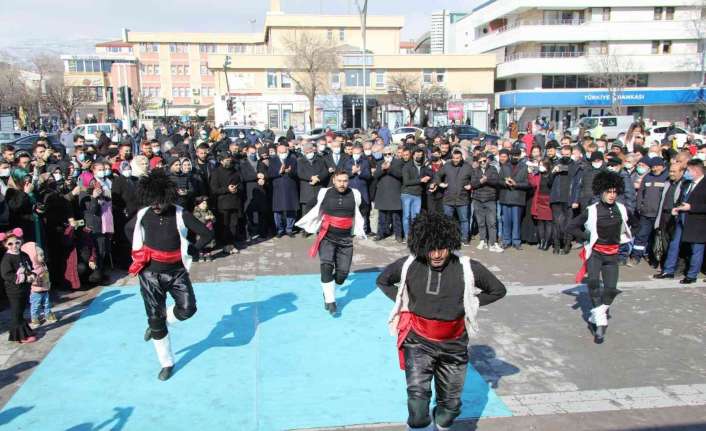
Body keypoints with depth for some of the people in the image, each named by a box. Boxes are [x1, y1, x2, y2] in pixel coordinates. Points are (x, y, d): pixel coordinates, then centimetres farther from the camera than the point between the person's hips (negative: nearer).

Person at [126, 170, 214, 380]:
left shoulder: (181, 215, -11)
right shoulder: (143, 214, -4)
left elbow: (207, 234, -9)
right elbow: (129, 229, 17)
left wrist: (190, 250, -9)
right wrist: (139, 251, 10)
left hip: (176, 271, 0)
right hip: (151, 274, 1)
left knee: (188, 308, -14)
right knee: (155, 319, 3)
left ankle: (156, 323, 17)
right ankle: (167, 363, 19)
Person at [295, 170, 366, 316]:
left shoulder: (354, 194, 0)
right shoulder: (325, 193, -3)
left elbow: (358, 214, 14)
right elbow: (316, 211, 11)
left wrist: (360, 231, 13)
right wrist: (304, 223, 9)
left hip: (345, 239, 2)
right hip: (327, 237, -2)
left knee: (343, 271, -1)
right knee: (327, 266, -19)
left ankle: (328, 291, 26)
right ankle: (330, 301, -8)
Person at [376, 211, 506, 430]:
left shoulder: (468, 268, -13)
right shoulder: (408, 265, -12)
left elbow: (498, 290, 4)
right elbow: (382, 281, 9)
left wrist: (467, 304, -3)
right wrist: (405, 303, -3)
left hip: (453, 345, 1)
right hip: (418, 341, -1)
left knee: (450, 404, 15)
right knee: (417, 393, -23)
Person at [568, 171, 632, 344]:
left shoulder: (621, 209, 1)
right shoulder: (591, 210, -11)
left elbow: (623, 228, 23)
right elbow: (571, 227, -4)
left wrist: (619, 240, 11)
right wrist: (587, 237, -9)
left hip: (612, 254, 4)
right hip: (595, 253, -4)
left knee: (611, 289, -3)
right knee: (593, 282, -25)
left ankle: (594, 319, 17)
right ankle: (600, 322, -16)